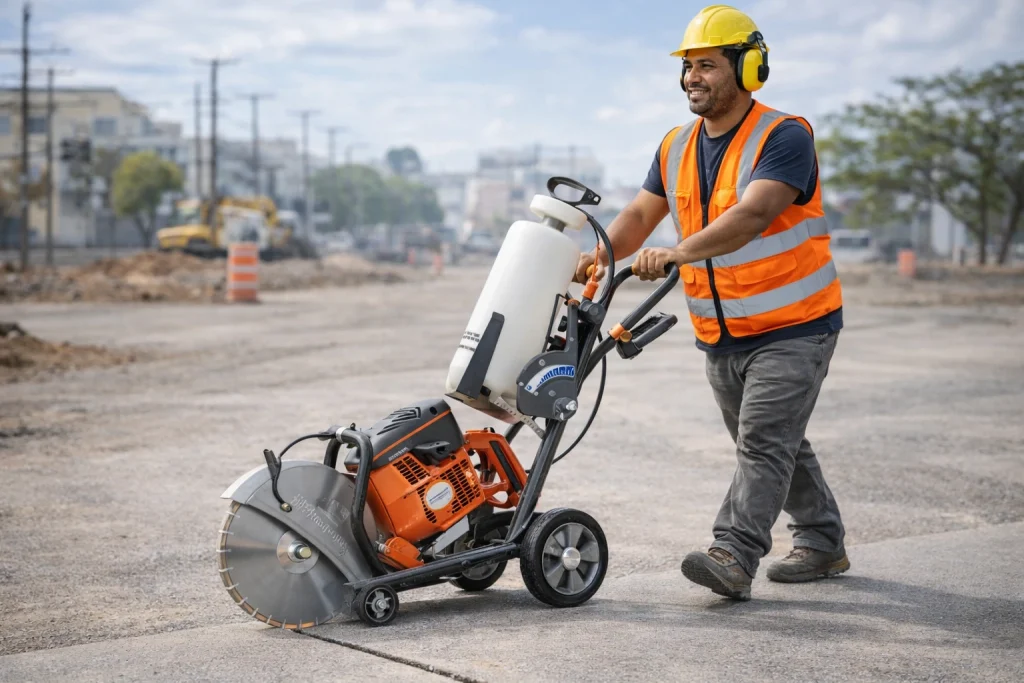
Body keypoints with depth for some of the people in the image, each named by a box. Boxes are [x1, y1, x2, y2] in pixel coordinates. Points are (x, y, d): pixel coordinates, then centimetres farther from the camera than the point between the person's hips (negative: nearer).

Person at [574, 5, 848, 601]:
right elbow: (642, 213, 4)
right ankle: (822, 545, 29)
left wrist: (679, 253, -41)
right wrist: (604, 255, -16)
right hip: (720, 334, 8)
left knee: (764, 442, -14)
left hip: (792, 328, -8)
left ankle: (734, 557, -19)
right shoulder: (676, 148, 8)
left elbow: (752, 215, -31)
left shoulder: (784, 137, -17)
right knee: (778, 445, 16)